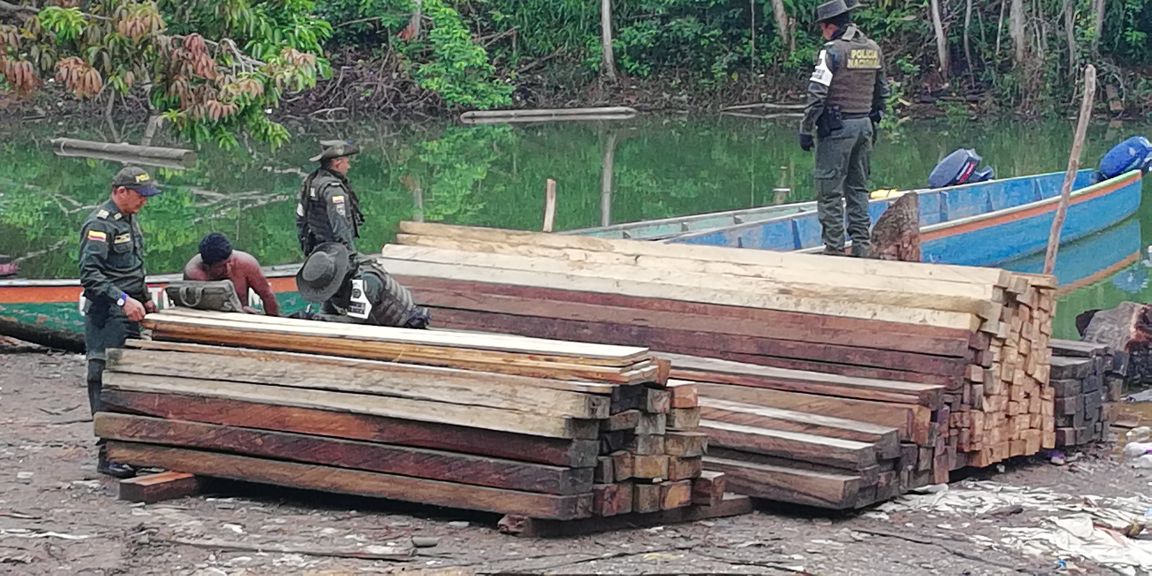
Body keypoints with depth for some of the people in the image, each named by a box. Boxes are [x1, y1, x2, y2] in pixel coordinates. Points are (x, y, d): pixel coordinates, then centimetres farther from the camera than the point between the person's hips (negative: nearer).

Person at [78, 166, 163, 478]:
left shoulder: (129, 220, 16)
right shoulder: (100, 224, -15)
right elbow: (90, 274, -23)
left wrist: (146, 298, 27)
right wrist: (123, 300, -28)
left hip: (128, 313, 10)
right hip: (106, 315, -10)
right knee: (105, 380, -8)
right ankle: (107, 453, -9)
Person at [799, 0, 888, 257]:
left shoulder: (832, 51, -12)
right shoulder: (873, 50, 10)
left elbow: (817, 95, -16)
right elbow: (881, 92, 18)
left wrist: (806, 130, -11)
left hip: (836, 128, -7)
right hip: (865, 126, 7)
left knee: (830, 190, -2)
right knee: (858, 188, 14)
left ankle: (834, 247, -4)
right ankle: (861, 245, 14)